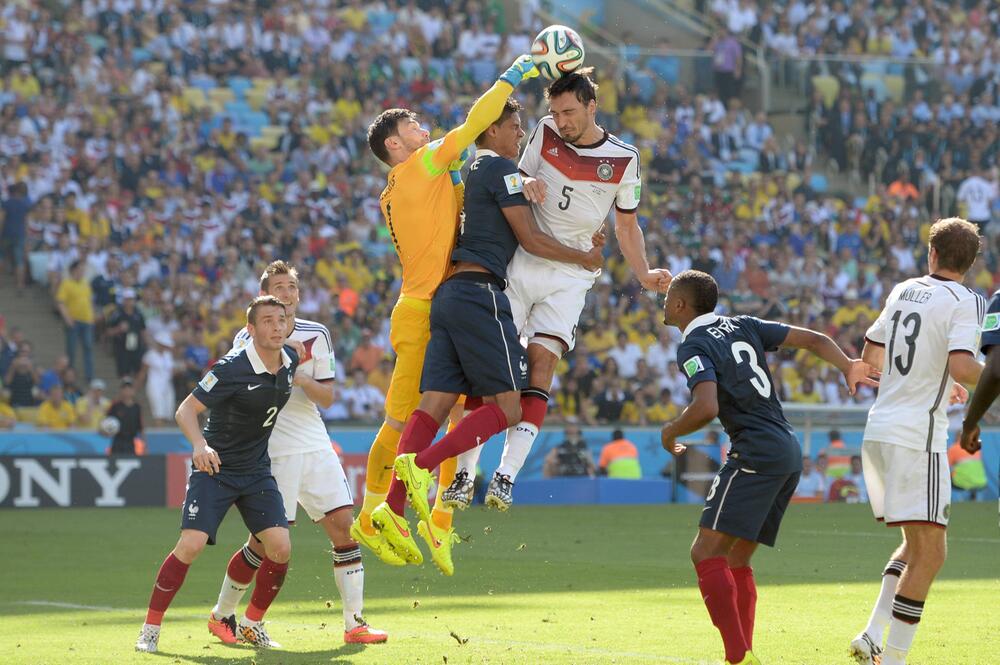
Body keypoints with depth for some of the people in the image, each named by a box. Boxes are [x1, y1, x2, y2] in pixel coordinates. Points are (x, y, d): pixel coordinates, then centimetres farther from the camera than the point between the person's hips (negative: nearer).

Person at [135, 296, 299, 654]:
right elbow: (186, 410, -20)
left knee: (280, 548, -8)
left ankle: (251, 625, 13)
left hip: (257, 470, 5)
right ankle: (150, 629, -6)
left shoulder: (290, 361, -2)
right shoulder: (231, 369, -20)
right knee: (190, 544, -18)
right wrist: (200, 444, -36)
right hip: (214, 466, -5)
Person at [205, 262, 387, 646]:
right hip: (272, 452, -4)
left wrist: (302, 378, -15)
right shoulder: (248, 339, -3)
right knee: (265, 542, -4)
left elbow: (327, 397, 6)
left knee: (343, 524, -6)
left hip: (316, 447, 4)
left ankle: (355, 624, -3)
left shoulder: (316, 335, 8)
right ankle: (221, 615, 17)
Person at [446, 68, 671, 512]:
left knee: (541, 362, -16)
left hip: (569, 279, -1)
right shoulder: (545, 133, 4)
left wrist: (644, 275, -2)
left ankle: (506, 475, -23)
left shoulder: (623, 159, 2)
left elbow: (627, 225, 12)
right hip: (520, 263, 1)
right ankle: (464, 472, -6)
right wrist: (525, 182, -10)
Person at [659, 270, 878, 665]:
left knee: (707, 551, -13)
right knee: (737, 560, 15)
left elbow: (706, 408, -21)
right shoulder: (743, 326, 19)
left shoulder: (693, 347, -6)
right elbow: (815, 340, 15)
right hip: (788, 451, 9)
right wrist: (848, 368, 3)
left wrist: (671, 432, -3)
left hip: (756, 453, -9)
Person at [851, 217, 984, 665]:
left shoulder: (902, 292, 12)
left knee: (917, 544, 19)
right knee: (929, 553, -6)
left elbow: (870, 356, 24)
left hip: (879, 430, 8)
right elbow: (962, 368, -24)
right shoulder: (965, 303, -9)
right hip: (917, 435, -8)